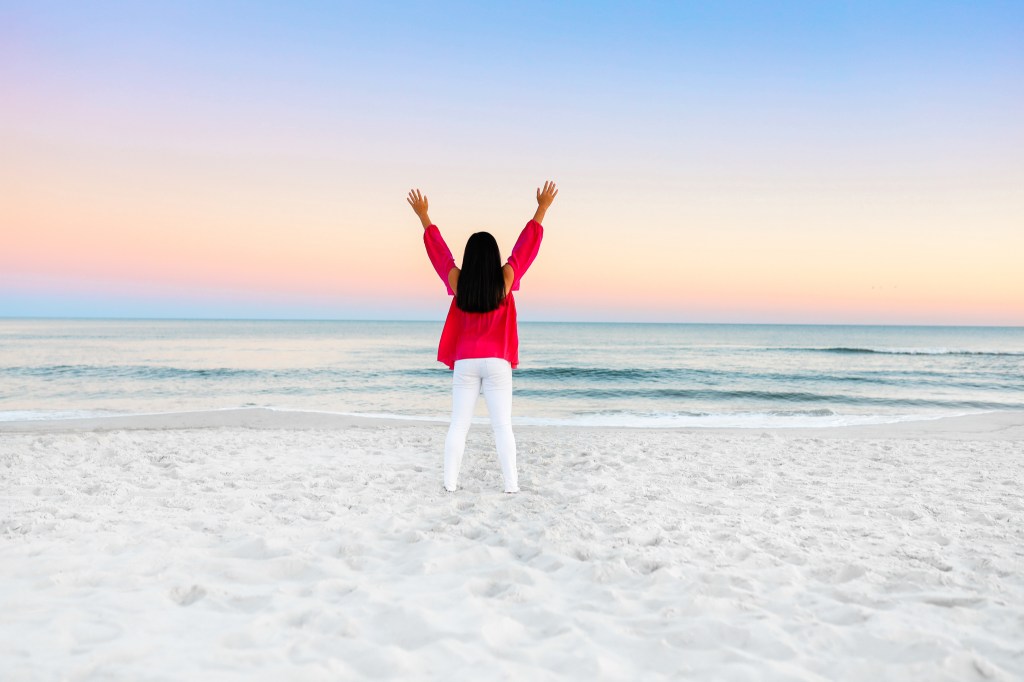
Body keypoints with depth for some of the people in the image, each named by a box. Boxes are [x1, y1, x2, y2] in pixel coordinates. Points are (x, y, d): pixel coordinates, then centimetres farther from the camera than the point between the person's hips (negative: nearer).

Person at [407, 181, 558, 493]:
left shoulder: (457, 281, -4)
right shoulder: (505, 279, -8)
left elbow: (437, 248, 8)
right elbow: (527, 244, 0)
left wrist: (423, 215, 20)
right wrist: (542, 208, 9)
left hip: (465, 362, 2)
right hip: (496, 362, -1)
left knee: (458, 425, 8)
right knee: (502, 426, 2)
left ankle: (450, 482, 9)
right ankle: (511, 484, 3)